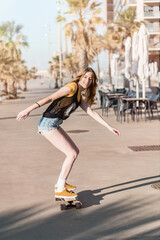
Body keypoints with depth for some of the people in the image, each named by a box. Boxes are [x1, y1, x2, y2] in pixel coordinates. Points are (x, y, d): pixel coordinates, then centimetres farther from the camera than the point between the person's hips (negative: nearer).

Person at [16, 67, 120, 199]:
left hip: (55, 125, 10)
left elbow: (92, 113, 18)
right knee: (72, 154, -10)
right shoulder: (73, 86, -11)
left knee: (75, 151, 13)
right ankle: (60, 190, -1)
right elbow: (50, 98, -14)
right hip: (48, 123, -10)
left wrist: (109, 127, 15)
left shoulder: (79, 96, 18)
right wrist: (28, 110, -17)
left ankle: (60, 184, 23)